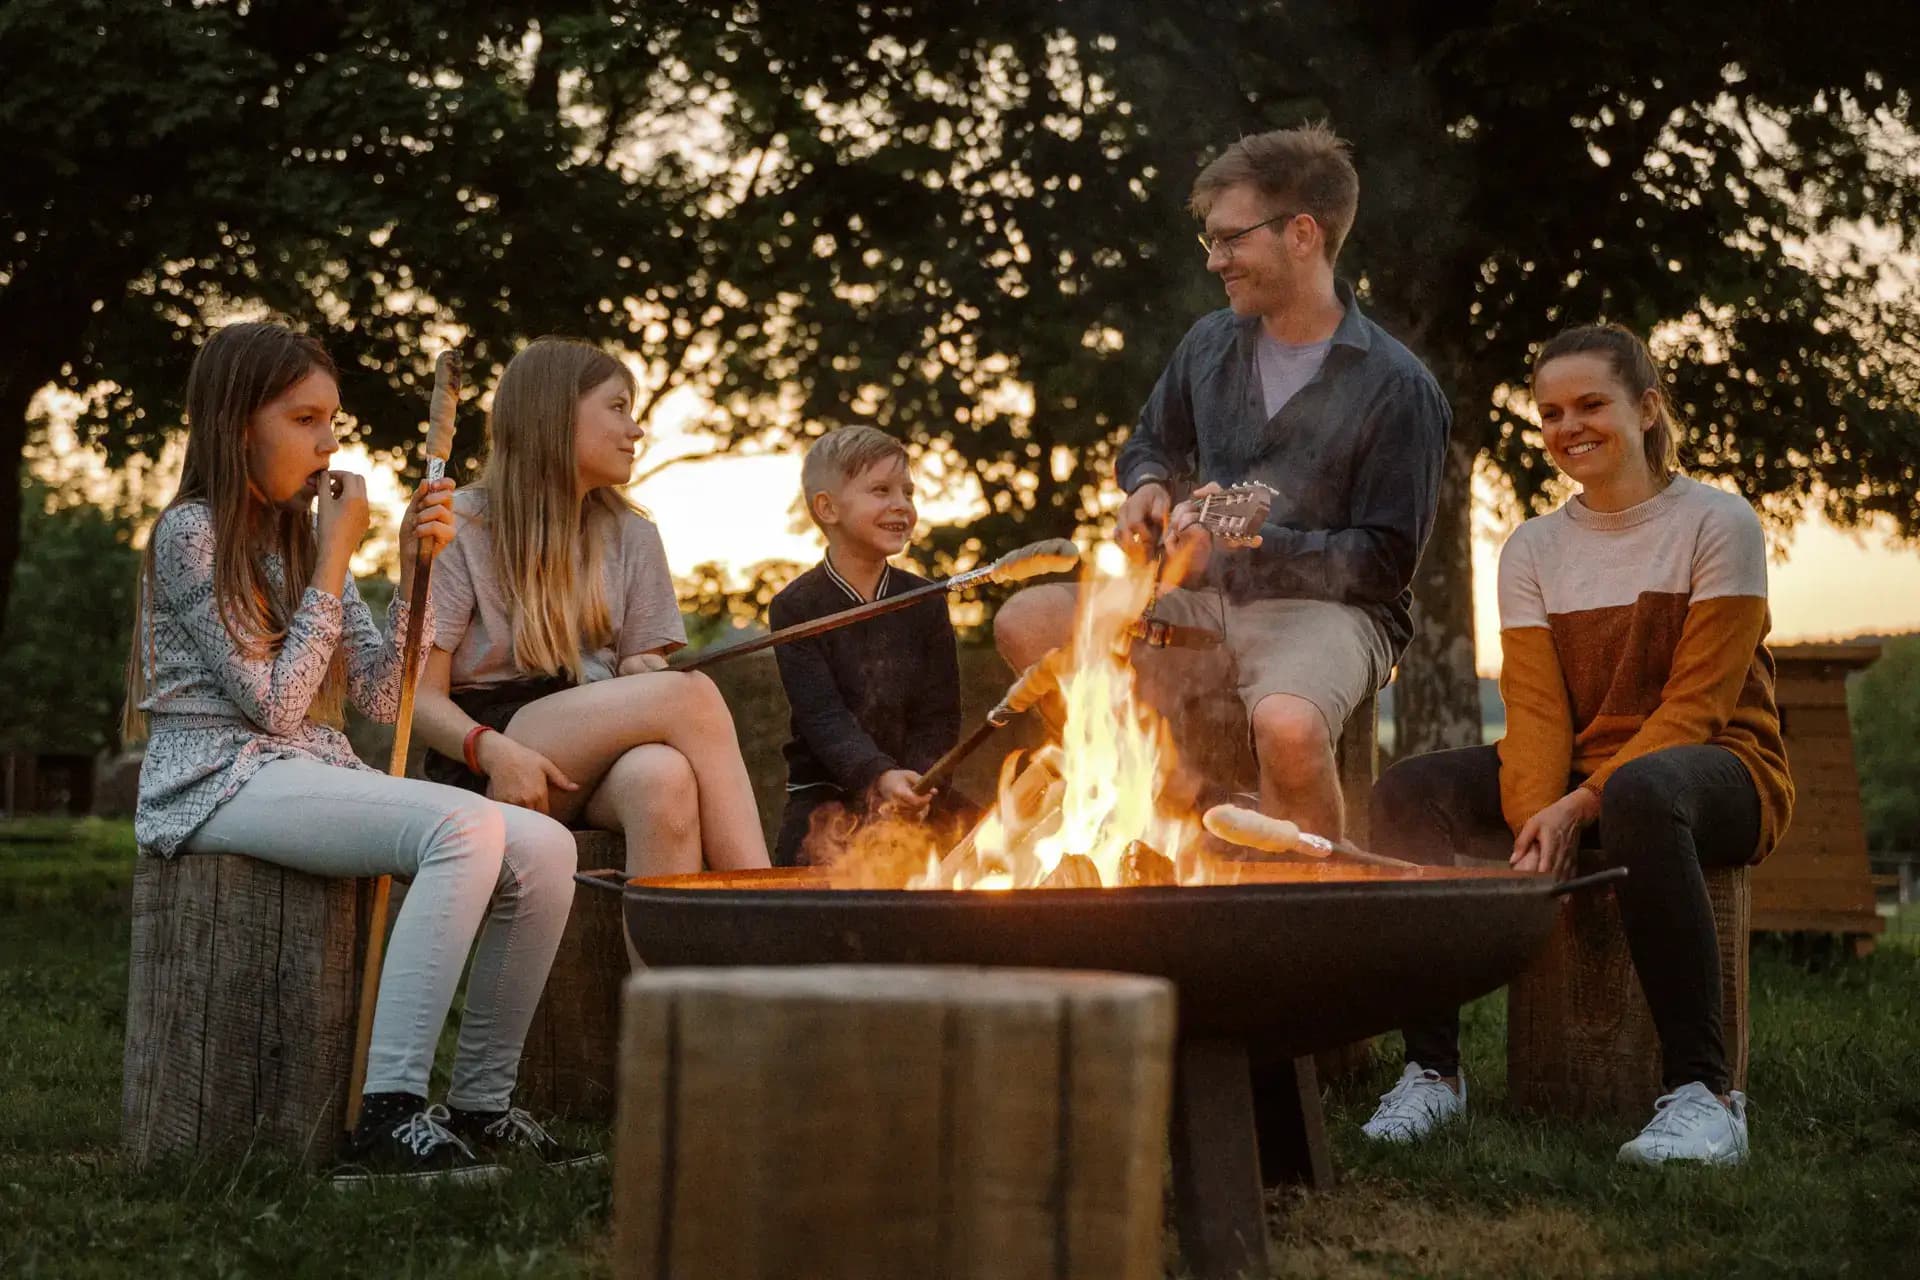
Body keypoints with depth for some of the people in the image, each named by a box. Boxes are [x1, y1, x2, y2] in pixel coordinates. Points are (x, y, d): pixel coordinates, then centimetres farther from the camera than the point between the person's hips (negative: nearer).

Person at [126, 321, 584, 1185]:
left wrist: (415, 568, -2)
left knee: (544, 847, -12)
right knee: (465, 829, -32)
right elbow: (273, 701, -13)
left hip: (315, 773, 8)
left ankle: (479, 1105, -4)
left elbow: (381, 697, 9)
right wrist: (336, 557, -9)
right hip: (220, 781, -8)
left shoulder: (298, 537, 17)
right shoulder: (192, 532, -6)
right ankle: (388, 1119, -38)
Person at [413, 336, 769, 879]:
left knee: (663, 776, -37)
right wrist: (493, 750, -22)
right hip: (484, 760, -4)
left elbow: (642, 668, 11)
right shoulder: (463, 527, 3)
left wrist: (647, 674, -15)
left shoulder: (631, 537, 18)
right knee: (691, 692, -29)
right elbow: (423, 696, -1)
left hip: (599, 758, 4)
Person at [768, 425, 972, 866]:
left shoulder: (925, 602, 7)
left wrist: (915, 785, -18)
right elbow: (823, 717, -15)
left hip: (915, 785, 3)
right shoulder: (796, 607, -4)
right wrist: (882, 776, -32)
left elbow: (939, 716, 3)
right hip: (827, 791, -3)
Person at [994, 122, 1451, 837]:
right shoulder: (1210, 346, 9)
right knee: (1026, 624, -13)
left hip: (1331, 611, -6)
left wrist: (1242, 552, -21)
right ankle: (1212, 787, -8)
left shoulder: (1396, 388, -9)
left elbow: (1385, 561, -12)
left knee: (1286, 725, -40)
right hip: (1207, 604, 6)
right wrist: (1148, 487, 1)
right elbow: (1152, 444, 27)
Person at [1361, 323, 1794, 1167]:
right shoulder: (1533, 549, 9)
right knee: (1409, 795, -20)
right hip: (1575, 778, 5)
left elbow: (1697, 703, -11)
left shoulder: (1717, 525, -4)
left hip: (1717, 768, -5)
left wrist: (1583, 804, -23)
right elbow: (1535, 708, 0)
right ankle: (1431, 1069, -18)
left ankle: (1701, 1091, -38)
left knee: (1640, 792, -41)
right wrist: (1534, 818, -21)